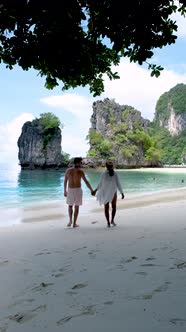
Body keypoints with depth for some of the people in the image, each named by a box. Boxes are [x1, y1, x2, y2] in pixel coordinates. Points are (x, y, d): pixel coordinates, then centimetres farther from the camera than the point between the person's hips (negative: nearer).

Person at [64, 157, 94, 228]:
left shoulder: (68, 170, -2)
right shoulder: (80, 172, -11)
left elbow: (65, 181, 3)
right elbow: (86, 182, -11)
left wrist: (65, 191, 13)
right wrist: (91, 190, -3)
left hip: (70, 190, 2)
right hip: (78, 190, -2)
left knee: (70, 205, 21)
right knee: (76, 207, 8)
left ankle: (70, 221, 14)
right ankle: (74, 223, 10)